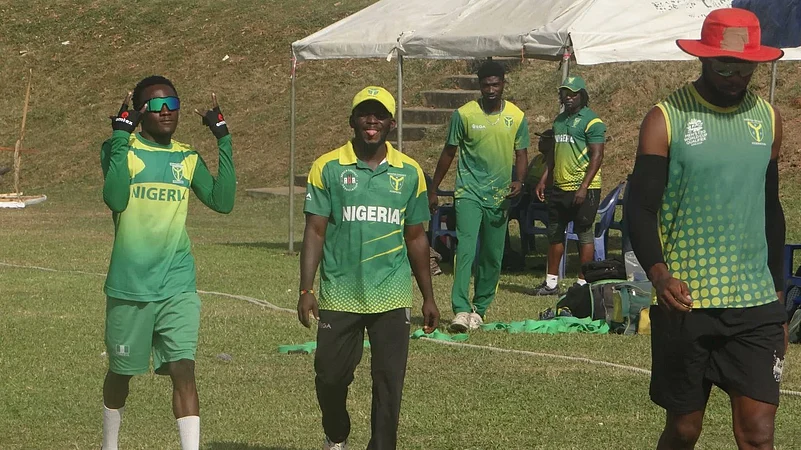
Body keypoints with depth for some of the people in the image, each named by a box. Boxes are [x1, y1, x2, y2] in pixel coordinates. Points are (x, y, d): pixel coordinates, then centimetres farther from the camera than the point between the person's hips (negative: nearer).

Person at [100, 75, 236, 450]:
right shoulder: (120, 150, -3)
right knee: (121, 371, 13)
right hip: (129, 287, -2)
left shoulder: (187, 158, 9)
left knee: (183, 369, -12)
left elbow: (222, 201, -3)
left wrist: (223, 140, -5)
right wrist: (121, 136, -20)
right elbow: (116, 198, -21)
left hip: (178, 286, 2)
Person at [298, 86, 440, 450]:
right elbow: (315, 232, -1)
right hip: (339, 296, -1)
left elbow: (416, 238, 13)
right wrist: (306, 290, -9)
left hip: (392, 297, 1)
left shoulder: (409, 173, 6)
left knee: (389, 384, -2)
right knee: (331, 376, 8)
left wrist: (428, 297, 12)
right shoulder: (328, 168, -1)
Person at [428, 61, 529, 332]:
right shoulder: (464, 115, -2)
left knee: (492, 258, 7)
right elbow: (449, 152, 7)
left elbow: (521, 154, 9)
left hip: (499, 197, 3)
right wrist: (433, 190, 9)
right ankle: (461, 310, -24)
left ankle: (480, 309, 19)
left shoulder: (517, 117, 3)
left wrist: (519, 181, -11)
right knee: (466, 249, -17)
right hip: (469, 192, -3)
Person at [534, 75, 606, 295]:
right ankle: (551, 281, 18)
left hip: (583, 188, -8)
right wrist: (544, 180, 16)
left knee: (584, 235, -1)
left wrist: (584, 187, -21)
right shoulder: (559, 120, 16)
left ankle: (583, 282, 4)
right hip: (559, 187, 8)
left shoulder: (592, 121, -9)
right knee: (555, 234, 11)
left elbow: (597, 156, -15)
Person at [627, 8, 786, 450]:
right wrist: (658, 273, -25)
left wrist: (778, 298, 18)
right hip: (685, 302, -3)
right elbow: (641, 208, -7)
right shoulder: (667, 119, -3)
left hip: (755, 302, 3)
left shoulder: (767, 119, 9)